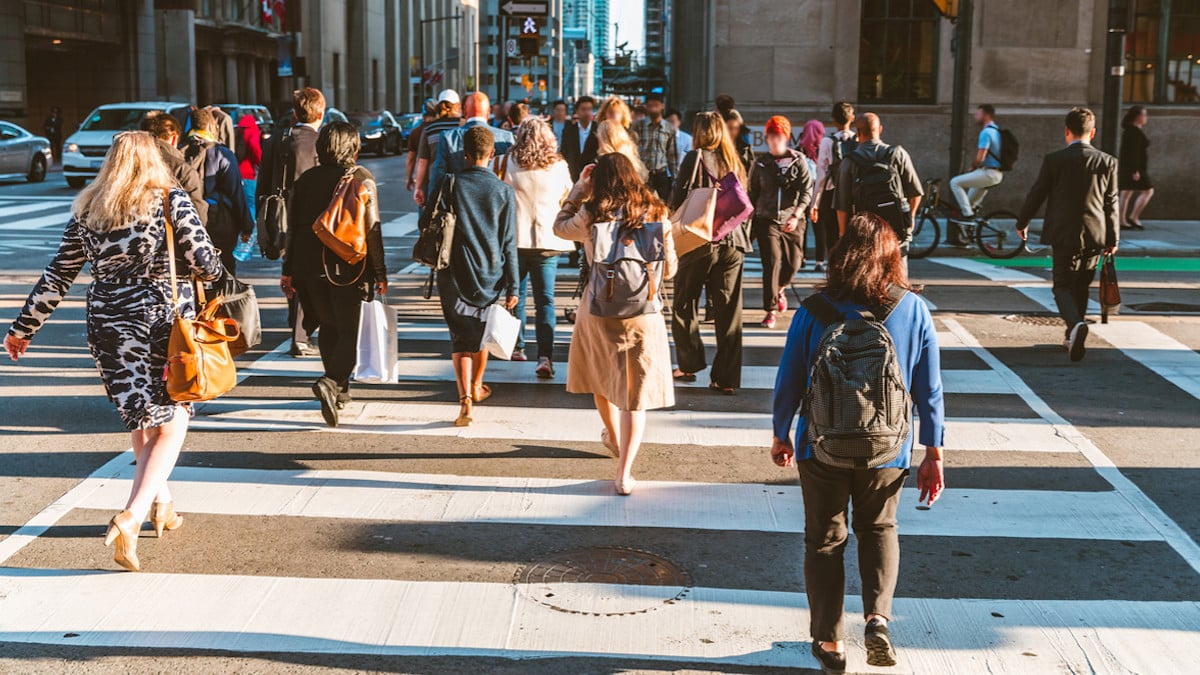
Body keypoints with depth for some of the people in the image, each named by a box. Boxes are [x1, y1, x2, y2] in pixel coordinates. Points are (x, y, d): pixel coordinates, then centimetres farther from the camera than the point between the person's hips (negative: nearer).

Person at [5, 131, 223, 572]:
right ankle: (132, 517, -13)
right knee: (171, 424, 3)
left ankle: (161, 503, 33)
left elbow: (57, 277, 6)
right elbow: (206, 263, -9)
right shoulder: (171, 200, -4)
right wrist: (210, 268, 16)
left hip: (108, 327, 4)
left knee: (141, 418, 21)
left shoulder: (87, 211, 6)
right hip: (166, 321, -4)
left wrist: (24, 328, 15)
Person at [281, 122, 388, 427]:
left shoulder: (306, 179, 6)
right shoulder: (362, 178, -5)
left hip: (311, 264, 4)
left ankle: (340, 390, 26)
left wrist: (288, 271, 13)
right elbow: (372, 229, -8)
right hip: (348, 267, -4)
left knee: (328, 327, 19)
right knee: (348, 331, 2)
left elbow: (293, 227, 7)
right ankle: (330, 382, -22)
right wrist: (380, 273, -2)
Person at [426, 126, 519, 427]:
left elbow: (426, 224, 2)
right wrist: (512, 287, 0)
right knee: (482, 332, 22)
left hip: (454, 278, -1)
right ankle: (476, 386, 41)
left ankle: (465, 398, -16)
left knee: (460, 339, 1)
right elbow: (509, 244, -4)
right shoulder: (504, 191, -4)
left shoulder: (449, 184, -6)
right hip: (490, 277, 2)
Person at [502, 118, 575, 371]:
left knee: (516, 295, 16)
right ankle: (545, 356, -13)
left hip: (515, 238, 0)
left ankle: (516, 347, 25)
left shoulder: (510, 163, -5)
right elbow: (568, 201, 12)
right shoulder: (559, 166, 0)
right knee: (545, 299, -1)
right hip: (548, 239, 0)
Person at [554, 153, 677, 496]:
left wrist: (578, 189, 13)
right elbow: (669, 269, 3)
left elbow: (560, 227, 10)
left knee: (601, 377, 26)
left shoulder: (592, 216, -9)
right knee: (636, 392, 4)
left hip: (599, 310, 0)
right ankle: (624, 473, -1)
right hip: (643, 312, 0)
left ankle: (614, 438, 48)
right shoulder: (655, 215, -5)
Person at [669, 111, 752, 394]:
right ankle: (727, 377, 4)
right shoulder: (735, 163, 10)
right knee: (728, 311, 4)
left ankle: (689, 363, 15)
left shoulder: (695, 158, -6)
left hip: (699, 242, -4)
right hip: (732, 243, 4)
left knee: (685, 305, 13)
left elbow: (678, 200, -10)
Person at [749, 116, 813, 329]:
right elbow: (752, 193, 13)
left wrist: (796, 215, -17)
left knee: (793, 263, 4)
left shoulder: (798, 160, 3)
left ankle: (780, 288, 39)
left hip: (792, 221, 1)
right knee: (771, 261, -12)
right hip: (766, 219, -1)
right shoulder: (760, 163, 7)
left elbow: (807, 190, -5)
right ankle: (771, 310, -4)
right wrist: (750, 218, 8)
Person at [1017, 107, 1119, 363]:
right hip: (1095, 236, 3)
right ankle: (1072, 338, 26)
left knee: (1063, 287, 0)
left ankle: (1076, 324, -28)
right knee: (1081, 287, 18)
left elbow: (1037, 194, 1)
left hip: (1064, 235, -3)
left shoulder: (1053, 160, -6)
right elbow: (1111, 203, 3)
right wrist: (1113, 238, 11)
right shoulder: (1107, 162, 0)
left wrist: (1022, 223, 17)